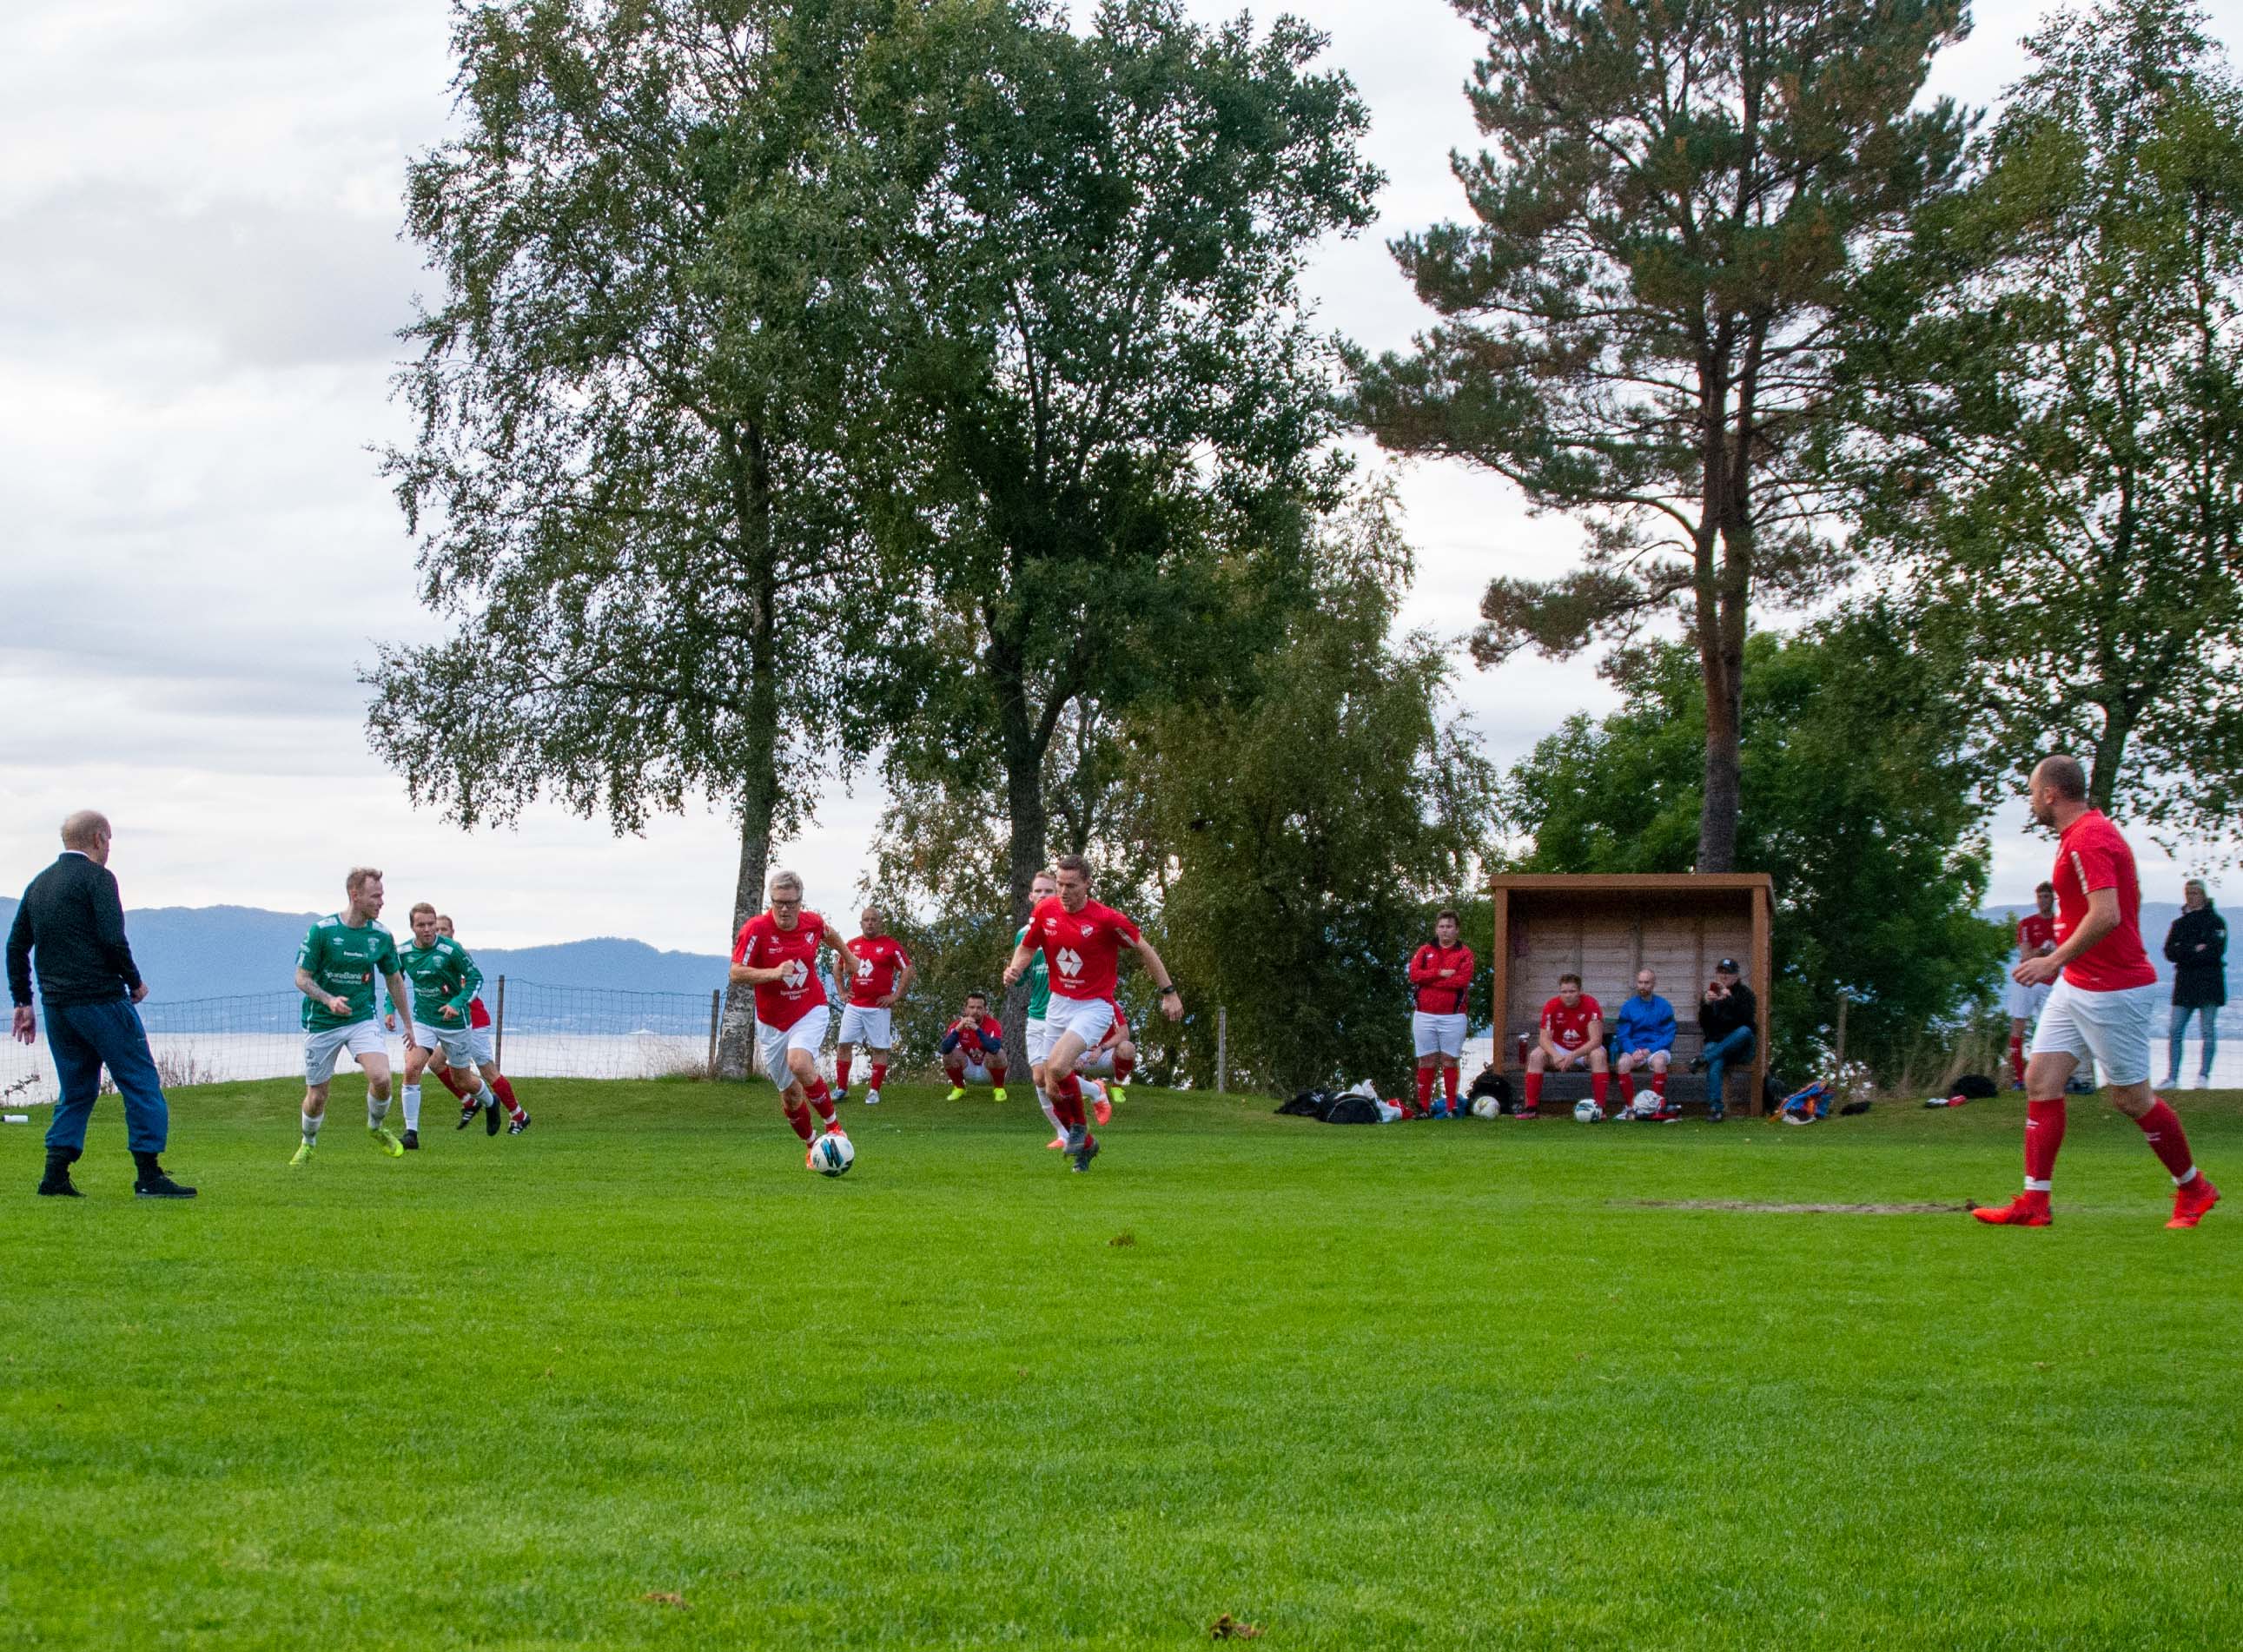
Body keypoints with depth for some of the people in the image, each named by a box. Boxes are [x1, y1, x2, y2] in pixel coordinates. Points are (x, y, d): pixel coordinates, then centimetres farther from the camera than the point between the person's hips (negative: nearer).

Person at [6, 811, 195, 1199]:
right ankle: (149, 1176, -6)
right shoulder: (96, 877, -7)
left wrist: (22, 1002, 21)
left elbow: (16, 946, 17)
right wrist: (135, 982, -3)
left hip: (56, 1005, 8)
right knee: (141, 1083, -2)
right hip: (101, 999, -8)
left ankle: (55, 1175, 6)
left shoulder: (38, 885, 16)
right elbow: (112, 939, -17)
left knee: (76, 1090, 15)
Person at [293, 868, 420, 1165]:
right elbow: (301, 978, -9)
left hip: (362, 1019, 2)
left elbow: (394, 980, 11)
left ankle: (375, 1127, 10)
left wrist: (408, 1025, 15)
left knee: (381, 1078, -21)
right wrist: (329, 999, -28)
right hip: (321, 1023, -2)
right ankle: (308, 1144, 35)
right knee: (316, 1096, 4)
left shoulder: (381, 936, -2)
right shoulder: (321, 930, -13)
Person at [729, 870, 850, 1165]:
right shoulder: (756, 928, -17)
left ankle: (833, 1125, -11)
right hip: (772, 1023, 1)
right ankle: (812, 1146, 30)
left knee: (799, 1063, -29)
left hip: (810, 1013, -1)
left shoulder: (813, 923, -7)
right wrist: (774, 973, -34)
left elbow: (829, 936, 18)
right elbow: (736, 973, -21)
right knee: (790, 1092, 7)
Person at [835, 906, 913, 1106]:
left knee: (879, 1048, 0)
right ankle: (841, 1088, 10)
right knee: (844, 1044, 1)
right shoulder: (852, 945, 9)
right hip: (854, 1005, 4)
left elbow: (908, 970, -4)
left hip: (879, 1007, -4)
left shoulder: (891, 945, -3)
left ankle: (874, 1091, 8)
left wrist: (896, 996, -7)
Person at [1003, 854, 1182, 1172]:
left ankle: (1079, 1125, -1)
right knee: (1052, 1085, 4)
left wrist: (1169, 992, -3)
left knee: (1056, 1066, -28)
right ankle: (1085, 1145, 27)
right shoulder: (1045, 911, -3)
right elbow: (1027, 947, 12)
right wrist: (1015, 968, -10)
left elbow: (1143, 949, -4)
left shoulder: (1106, 918, -16)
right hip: (1058, 1004, 6)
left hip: (1094, 1006, -6)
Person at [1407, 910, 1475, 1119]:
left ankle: (1451, 1108, 3)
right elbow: (1414, 974, -4)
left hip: (1452, 1017, -2)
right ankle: (1424, 1107, 4)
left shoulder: (1464, 953, 3)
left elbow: (1462, 980, -12)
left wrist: (1429, 980, -7)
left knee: (1449, 1061, -1)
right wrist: (1440, 973, -11)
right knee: (1426, 1062, 2)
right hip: (1424, 1015, 2)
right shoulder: (1425, 951, 11)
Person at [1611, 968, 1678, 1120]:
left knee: (1659, 1061, -36)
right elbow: (1622, 1035, 4)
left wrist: (1650, 1049, -15)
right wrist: (1633, 1051, -16)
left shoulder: (1664, 1006, 4)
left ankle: (1658, 1107, -27)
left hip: (1657, 1049, -1)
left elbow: (1669, 1036, -1)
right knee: (1623, 1063, -31)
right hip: (1634, 1049, 1)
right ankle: (1629, 1106, -23)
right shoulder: (1628, 1006, 8)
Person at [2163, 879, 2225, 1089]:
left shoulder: (2215, 921, 3)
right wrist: (2195, 950, -11)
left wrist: (2185, 952, -9)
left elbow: (2216, 951, -10)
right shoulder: (2179, 924, 16)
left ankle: (2203, 1075, 3)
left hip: (2209, 983, -4)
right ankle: (2172, 1077, -4)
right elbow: (2170, 953, 4)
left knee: (2208, 1031, -4)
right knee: (2174, 1031, -4)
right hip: (2185, 982, 4)